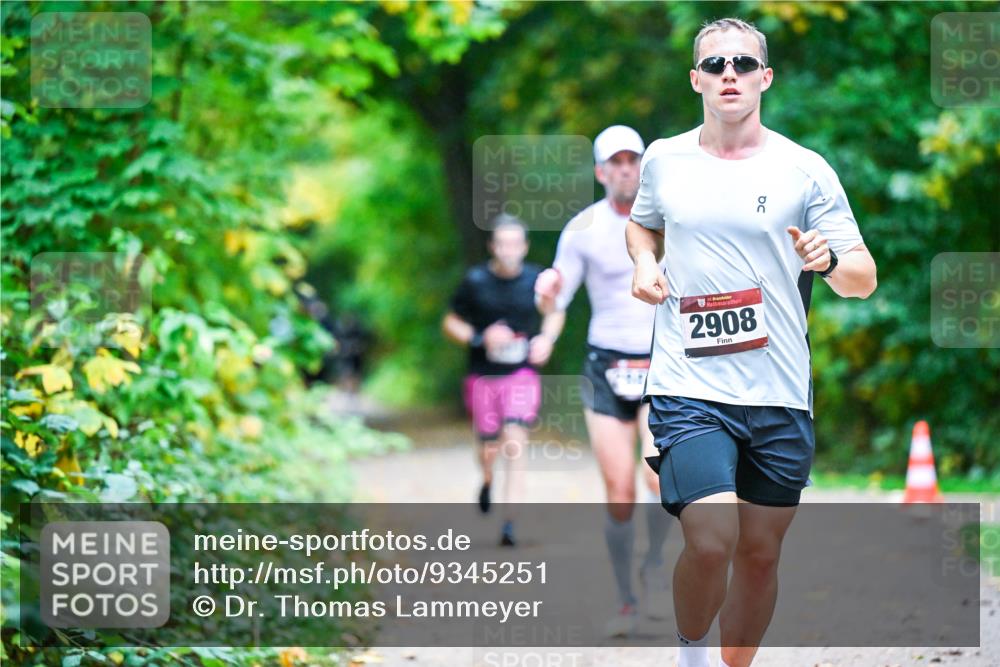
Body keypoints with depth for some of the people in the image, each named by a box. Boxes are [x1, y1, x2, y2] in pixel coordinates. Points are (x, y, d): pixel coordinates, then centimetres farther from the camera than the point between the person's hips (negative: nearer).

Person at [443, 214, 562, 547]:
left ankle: (508, 523, -17)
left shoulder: (536, 279, -2)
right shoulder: (475, 281, -6)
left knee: (515, 443, -16)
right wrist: (480, 337, -15)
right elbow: (450, 323, 2)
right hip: (483, 377, 0)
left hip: (522, 374, 0)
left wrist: (546, 338, -1)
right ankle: (487, 480, 46)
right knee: (489, 449, 8)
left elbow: (554, 311, 18)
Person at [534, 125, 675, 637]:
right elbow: (554, 307, -3)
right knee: (620, 494, -4)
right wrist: (546, 294, -25)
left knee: (662, 477, -21)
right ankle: (626, 603, 12)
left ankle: (655, 565, 7)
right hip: (606, 368, 0)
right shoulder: (583, 229, -2)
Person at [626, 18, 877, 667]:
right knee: (711, 543, -18)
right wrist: (644, 262, 7)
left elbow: (864, 278, 2)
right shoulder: (663, 159, 6)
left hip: (780, 396, 1)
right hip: (688, 393, -1)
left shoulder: (805, 170, 1)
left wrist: (830, 259, -20)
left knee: (760, 554, 8)